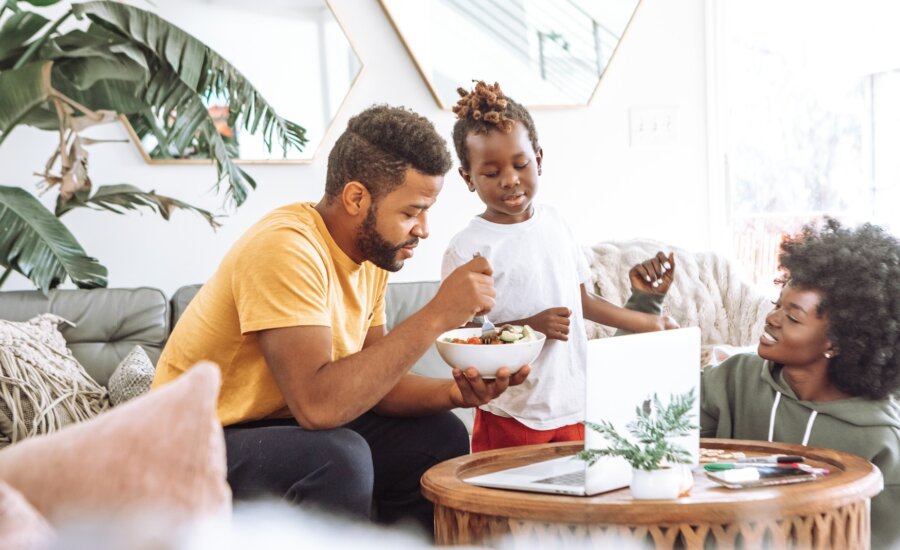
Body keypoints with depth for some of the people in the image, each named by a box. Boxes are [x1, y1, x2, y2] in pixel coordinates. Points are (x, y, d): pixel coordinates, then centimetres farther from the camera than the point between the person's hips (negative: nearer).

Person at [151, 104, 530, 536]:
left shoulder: (373, 254, 1)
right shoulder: (286, 249, -27)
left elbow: (371, 381, 4)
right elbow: (317, 403, -37)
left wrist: (453, 392, -15)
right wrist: (435, 317, -33)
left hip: (287, 426, 9)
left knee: (440, 436, 0)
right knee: (339, 457, -33)